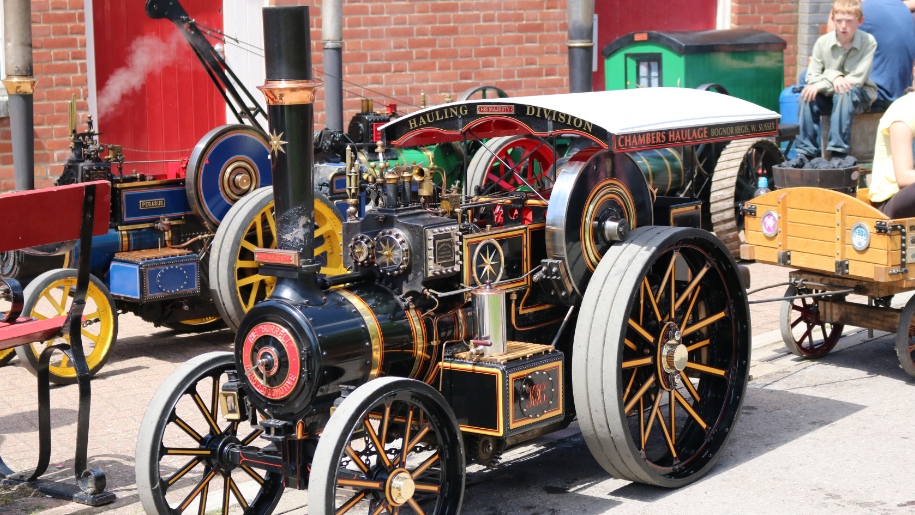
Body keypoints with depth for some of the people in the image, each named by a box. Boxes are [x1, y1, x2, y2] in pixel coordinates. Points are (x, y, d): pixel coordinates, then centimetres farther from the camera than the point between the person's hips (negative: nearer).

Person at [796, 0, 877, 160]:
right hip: (829, 95, 3)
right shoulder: (823, 42, -7)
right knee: (806, 96, -25)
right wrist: (833, 76, -26)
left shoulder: (868, 42, -15)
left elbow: (857, 80, -19)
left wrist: (821, 85, -23)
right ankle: (806, 152, -20)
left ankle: (838, 151, -36)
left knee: (844, 93, -36)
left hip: (859, 94, -3)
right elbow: (811, 77, -5)